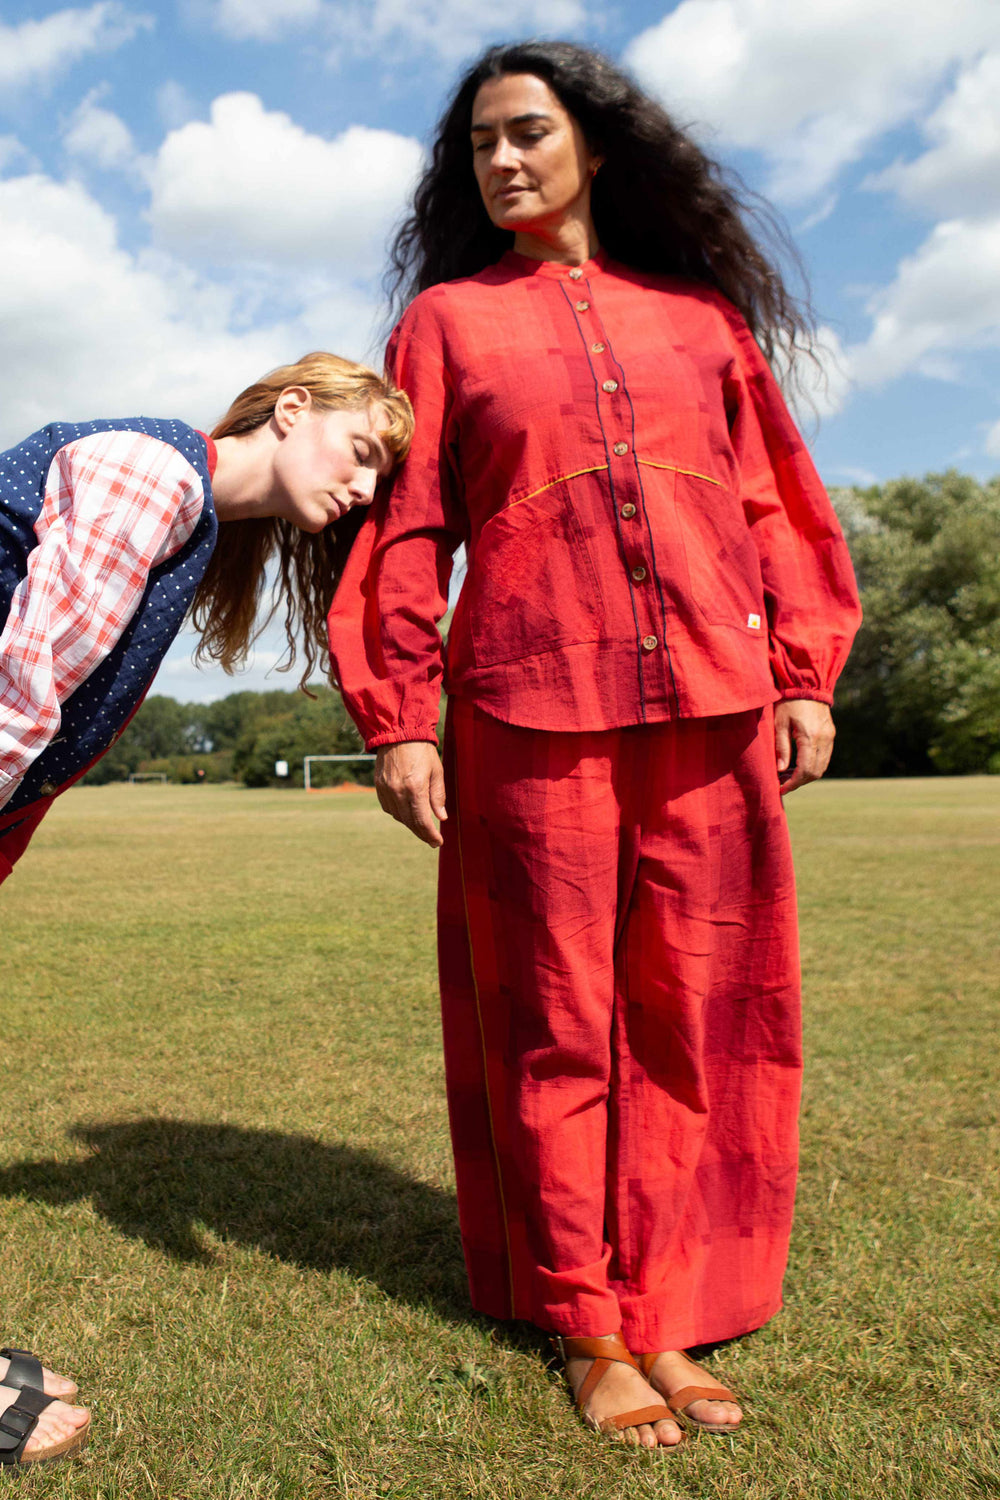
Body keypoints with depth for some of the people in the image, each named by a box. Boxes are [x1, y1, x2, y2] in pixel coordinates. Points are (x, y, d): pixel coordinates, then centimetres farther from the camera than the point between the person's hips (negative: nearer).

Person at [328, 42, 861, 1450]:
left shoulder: (697, 311, 18)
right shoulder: (445, 319, 14)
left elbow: (771, 499, 15)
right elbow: (407, 529, 7)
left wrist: (806, 674, 5)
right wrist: (398, 719, -2)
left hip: (709, 702, 2)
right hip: (527, 710, -2)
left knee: (695, 1009, 3)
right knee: (554, 1019, 2)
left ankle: (667, 1312, 17)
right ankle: (584, 1326, 16)